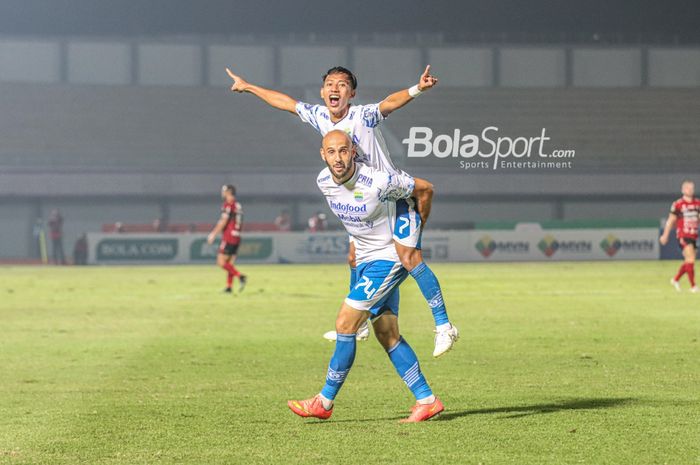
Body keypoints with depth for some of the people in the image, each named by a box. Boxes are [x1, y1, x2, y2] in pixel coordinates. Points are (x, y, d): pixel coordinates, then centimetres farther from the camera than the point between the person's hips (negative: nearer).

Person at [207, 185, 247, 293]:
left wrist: (213, 234, -9)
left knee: (221, 262, -8)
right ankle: (229, 287, 5)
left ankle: (240, 276, -19)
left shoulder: (228, 204, -10)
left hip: (228, 238, -9)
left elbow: (223, 222, -15)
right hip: (236, 238, 9)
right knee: (230, 263, 9)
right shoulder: (238, 206, 16)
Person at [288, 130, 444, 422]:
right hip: (366, 260, 7)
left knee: (345, 325, -12)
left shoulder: (377, 182, -25)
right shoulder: (324, 182, -5)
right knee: (387, 336, 5)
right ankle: (426, 400, 11)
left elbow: (424, 190, -9)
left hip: (388, 259, -7)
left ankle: (325, 402, -3)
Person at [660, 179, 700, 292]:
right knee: (690, 259, -16)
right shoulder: (678, 204, -5)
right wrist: (665, 235, 4)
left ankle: (675, 279, 32)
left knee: (688, 261, 10)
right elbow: (671, 220, 2)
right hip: (683, 236, -6)